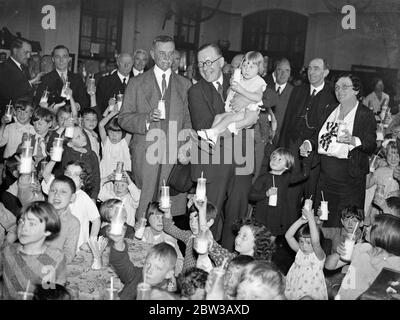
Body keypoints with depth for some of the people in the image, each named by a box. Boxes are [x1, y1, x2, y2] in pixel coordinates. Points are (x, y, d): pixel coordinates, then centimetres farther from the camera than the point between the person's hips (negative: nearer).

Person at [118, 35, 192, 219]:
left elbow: (187, 120, 15)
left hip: (175, 155, 1)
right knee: (142, 210, -3)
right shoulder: (137, 83, 9)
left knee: (174, 207, -4)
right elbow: (123, 119, 6)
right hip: (145, 155, -1)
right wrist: (146, 118, -12)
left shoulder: (184, 84, 15)